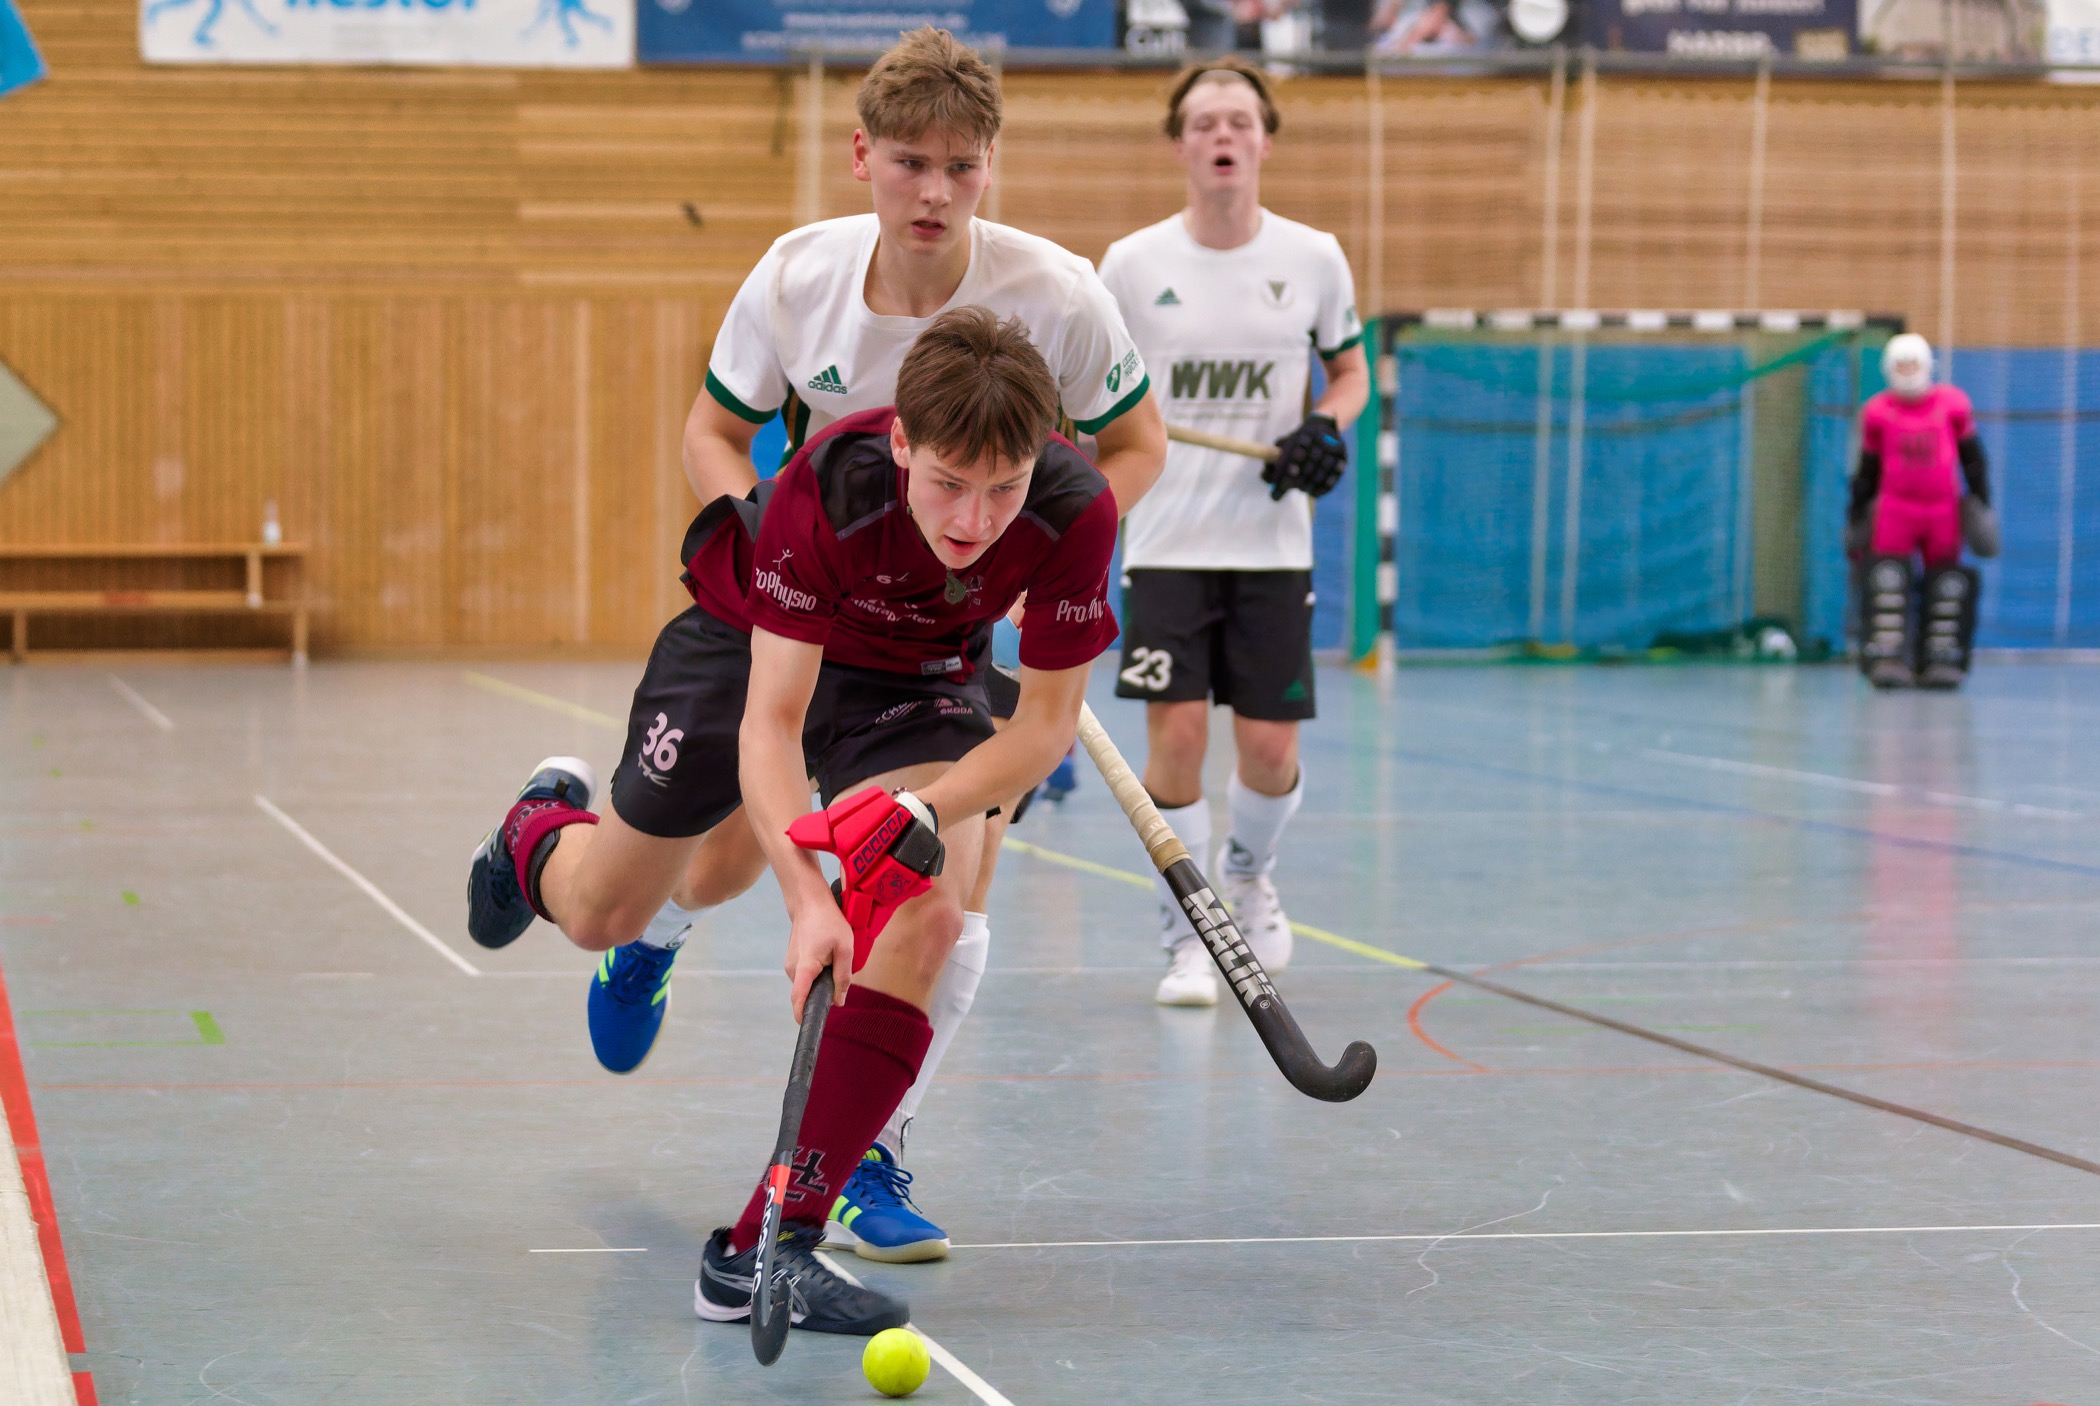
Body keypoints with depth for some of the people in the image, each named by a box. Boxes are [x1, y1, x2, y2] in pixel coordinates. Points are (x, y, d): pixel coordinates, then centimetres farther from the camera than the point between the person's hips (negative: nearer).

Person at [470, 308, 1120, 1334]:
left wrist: (926, 809, -38)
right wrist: (808, 898, -49)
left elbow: (1046, 720, -21)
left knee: (927, 913, -26)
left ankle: (769, 1248, -22)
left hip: (916, 680, 1)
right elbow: (771, 721, -37)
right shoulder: (829, 486, -39)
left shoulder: (1075, 512, -33)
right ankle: (543, 829, 56)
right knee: (597, 915, 14)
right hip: (751, 637, -1)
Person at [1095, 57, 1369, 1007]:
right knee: (1176, 736, -9)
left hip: (1272, 544, 1)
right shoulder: (1132, 264, -2)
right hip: (1166, 544, -1)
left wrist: (1326, 428, -6)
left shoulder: (1314, 259, 0)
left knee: (1269, 748, 1)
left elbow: (1351, 370, 14)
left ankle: (1247, 874, 33)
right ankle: (1186, 935, 8)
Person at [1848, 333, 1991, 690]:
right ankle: (1887, 657, -17)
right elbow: (1868, 469, 12)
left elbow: (1973, 458, 13)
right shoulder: (1878, 412, 3)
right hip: (1894, 509, -1)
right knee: (1888, 580, -13)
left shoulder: (1953, 405, 4)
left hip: (1943, 510, 1)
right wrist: (1855, 516, 13)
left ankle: (1940, 660, 7)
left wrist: (1981, 503, 9)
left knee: (1946, 583, 1)